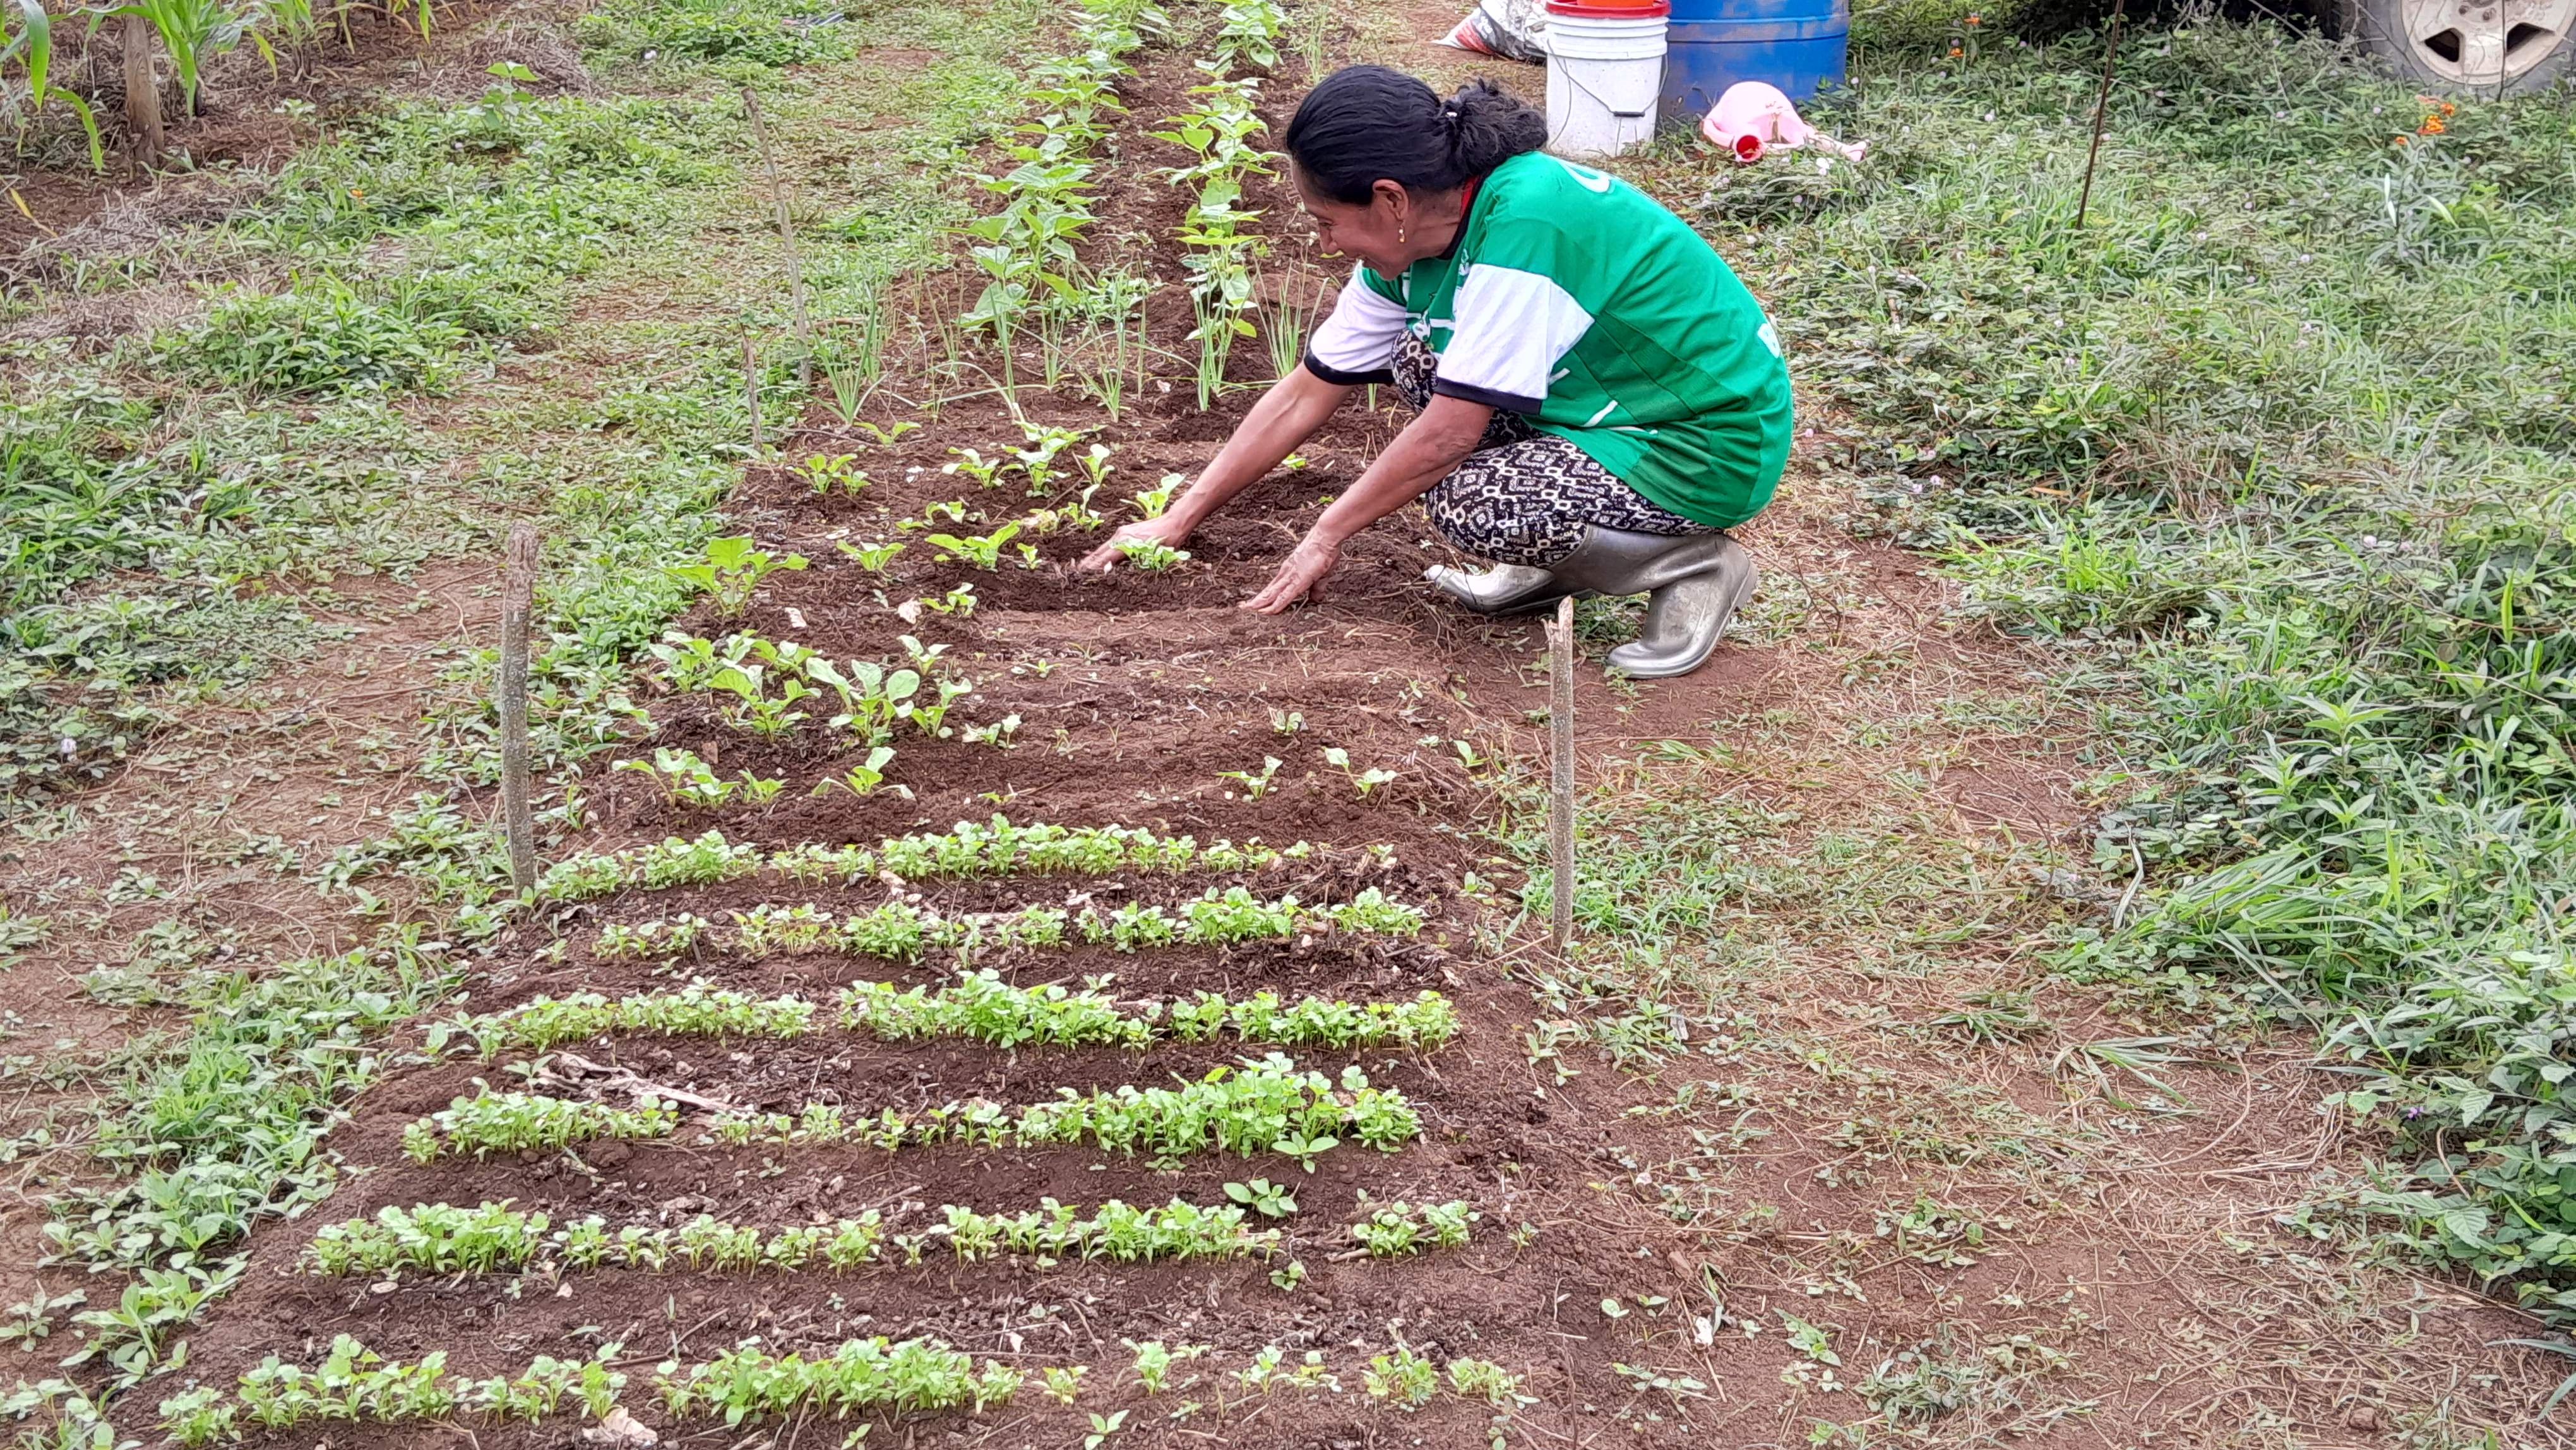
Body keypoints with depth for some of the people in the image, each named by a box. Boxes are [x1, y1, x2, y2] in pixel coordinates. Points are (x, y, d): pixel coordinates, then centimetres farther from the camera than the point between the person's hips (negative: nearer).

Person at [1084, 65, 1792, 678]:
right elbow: (1304, 395, 5)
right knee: (1418, 358, 5)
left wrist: (1327, 535, -12)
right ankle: (1555, 564, 12)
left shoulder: (1522, 222, -28)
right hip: (1619, 399, 9)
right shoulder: (1414, 240, -1)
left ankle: (1694, 565, -3)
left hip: (1717, 442, -9)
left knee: (1469, 504, -24)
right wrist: (1177, 521, 6)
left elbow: (1449, 433, -25)